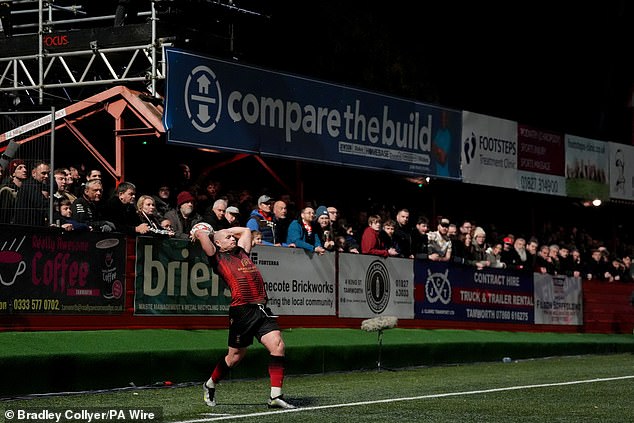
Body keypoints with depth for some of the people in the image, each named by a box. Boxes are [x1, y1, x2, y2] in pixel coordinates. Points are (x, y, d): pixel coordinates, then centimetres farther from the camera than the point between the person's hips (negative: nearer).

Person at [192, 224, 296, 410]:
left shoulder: (242, 252, 24)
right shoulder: (217, 258, 5)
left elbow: (245, 231, 37)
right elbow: (201, 234, -4)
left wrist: (220, 231, 36)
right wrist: (200, 233, 18)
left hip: (261, 309, 6)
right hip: (242, 310, -6)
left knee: (278, 345, -12)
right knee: (236, 356, 4)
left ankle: (276, 396, -11)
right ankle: (210, 386, 29)